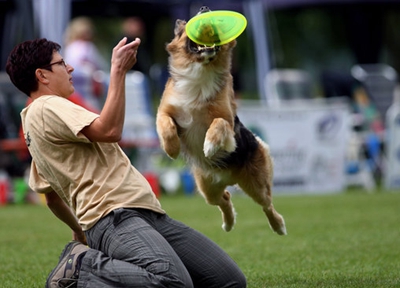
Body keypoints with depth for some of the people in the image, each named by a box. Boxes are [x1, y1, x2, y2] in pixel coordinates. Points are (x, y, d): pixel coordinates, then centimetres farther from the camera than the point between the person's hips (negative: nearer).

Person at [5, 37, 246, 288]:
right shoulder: (47, 107, -3)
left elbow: (52, 197, 37)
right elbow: (109, 130, -17)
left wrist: (79, 229, 53)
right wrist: (119, 70, -7)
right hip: (115, 217, -11)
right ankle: (81, 267, -13)